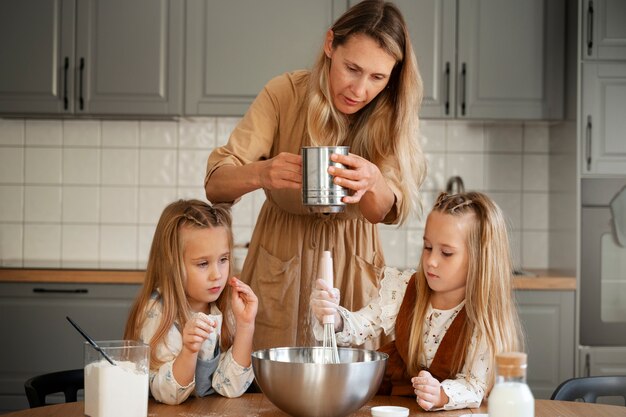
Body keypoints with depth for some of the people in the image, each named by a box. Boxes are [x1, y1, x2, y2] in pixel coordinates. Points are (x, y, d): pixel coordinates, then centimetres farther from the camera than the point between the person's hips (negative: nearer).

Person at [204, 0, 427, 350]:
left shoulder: (392, 113, -10)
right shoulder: (285, 93, -16)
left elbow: (385, 211, -20)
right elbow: (215, 184, -20)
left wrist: (373, 183, -43)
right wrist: (261, 173, -42)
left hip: (353, 265, 1)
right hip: (281, 261, -1)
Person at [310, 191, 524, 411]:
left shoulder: (486, 319, -15)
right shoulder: (403, 288, -5)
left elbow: (475, 385, -16)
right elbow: (358, 327, -4)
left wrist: (442, 395, -36)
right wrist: (334, 317, -26)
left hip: (449, 410, -2)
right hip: (389, 403, 2)